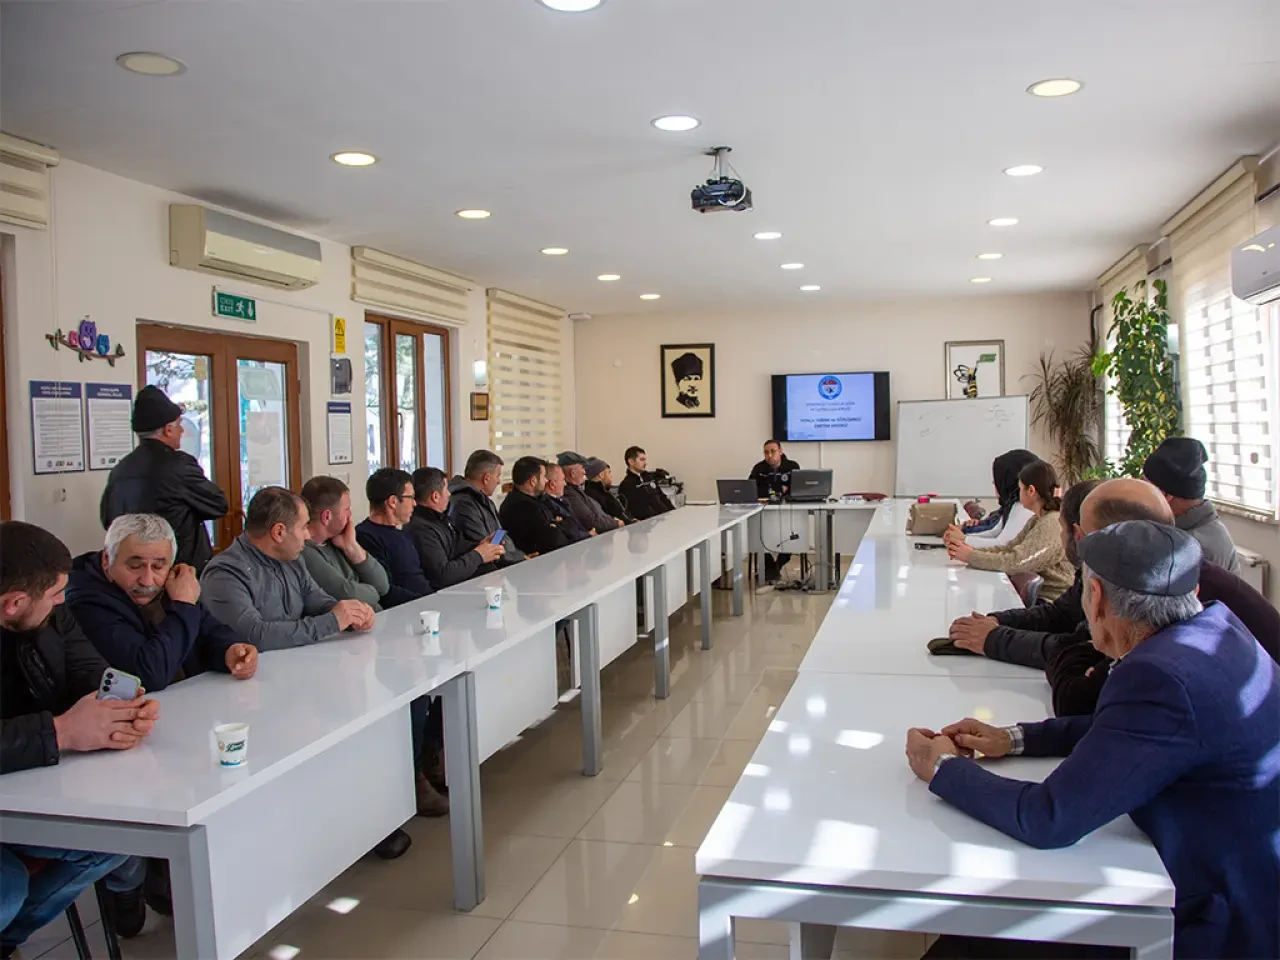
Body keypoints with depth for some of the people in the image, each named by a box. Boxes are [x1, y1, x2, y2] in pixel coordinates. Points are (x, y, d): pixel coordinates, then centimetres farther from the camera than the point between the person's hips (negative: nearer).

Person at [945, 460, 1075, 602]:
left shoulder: (1053, 524, -20)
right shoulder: (1038, 519, 12)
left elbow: (1015, 561, -25)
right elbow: (1008, 549, 4)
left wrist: (971, 556, -16)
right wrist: (972, 550, -10)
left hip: (1053, 604, -8)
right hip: (1039, 595, 8)